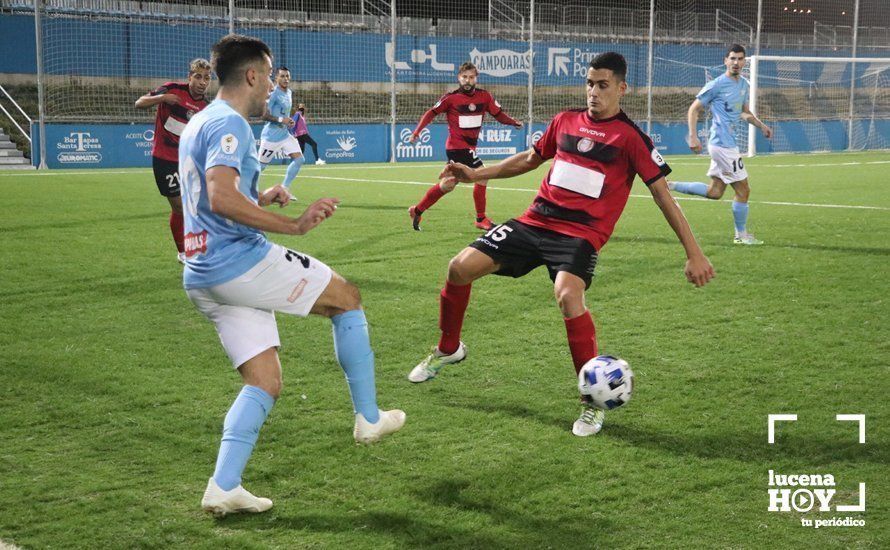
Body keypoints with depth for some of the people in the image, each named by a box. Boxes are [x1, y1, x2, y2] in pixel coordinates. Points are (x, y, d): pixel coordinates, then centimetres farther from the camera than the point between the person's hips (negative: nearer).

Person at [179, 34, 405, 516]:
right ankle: (369, 419, 14)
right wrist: (294, 225, -28)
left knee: (265, 383, 9)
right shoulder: (229, 124, -12)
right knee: (347, 298, 9)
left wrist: (259, 200, 17)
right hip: (242, 263, -9)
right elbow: (221, 198, -28)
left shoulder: (199, 124, 20)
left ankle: (223, 487, -1)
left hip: (203, 277, 9)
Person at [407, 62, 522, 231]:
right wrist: (417, 132, -9)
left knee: (447, 185, 13)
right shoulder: (451, 98, -8)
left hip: (469, 147, 6)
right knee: (482, 175, -13)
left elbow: (498, 114, 4)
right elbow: (432, 113, -1)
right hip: (458, 146, -6)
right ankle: (481, 219, 0)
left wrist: (514, 122, -15)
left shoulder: (484, 96, 3)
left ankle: (417, 211, 26)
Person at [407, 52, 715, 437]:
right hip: (535, 221, 5)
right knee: (460, 268, -5)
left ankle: (593, 401, -17)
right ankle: (448, 350, 23)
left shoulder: (630, 137, -4)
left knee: (568, 295, -34)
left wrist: (693, 253, -7)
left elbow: (662, 194, -3)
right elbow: (530, 159, 27)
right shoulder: (566, 121, 11)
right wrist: (475, 174, 22)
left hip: (581, 234, -5)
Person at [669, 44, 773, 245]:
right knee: (743, 190, -3)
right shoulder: (716, 85, -12)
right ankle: (741, 235, 11)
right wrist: (693, 136, -16)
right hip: (723, 145, -9)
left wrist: (761, 125, 13)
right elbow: (694, 109, -7)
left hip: (728, 144, 9)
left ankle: (670, 186, 19)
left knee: (714, 192, 13)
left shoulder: (744, 84, 13)